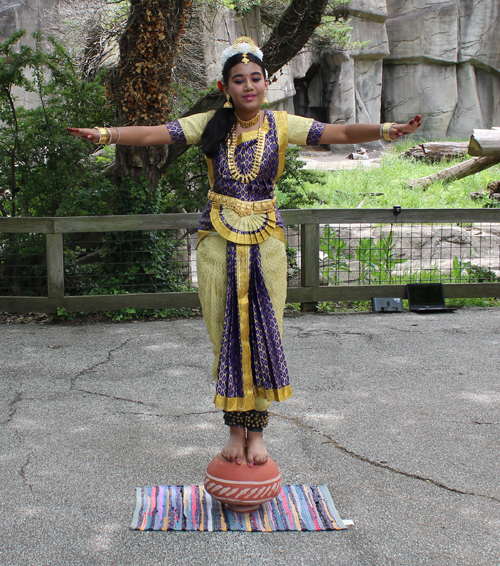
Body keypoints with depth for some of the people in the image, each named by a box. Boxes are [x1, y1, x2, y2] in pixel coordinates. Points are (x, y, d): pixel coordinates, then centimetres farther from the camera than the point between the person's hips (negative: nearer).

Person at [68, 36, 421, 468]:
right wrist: (106, 134, -22)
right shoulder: (210, 125, 1)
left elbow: (342, 133, -11)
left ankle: (257, 430, 17)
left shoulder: (283, 125, 0)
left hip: (265, 241, 0)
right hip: (218, 241, 0)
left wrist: (385, 131, -27)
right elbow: (151, 134, -6)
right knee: (228, 335, 5)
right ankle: (237, 428, 20)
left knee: (264, 334, 2)